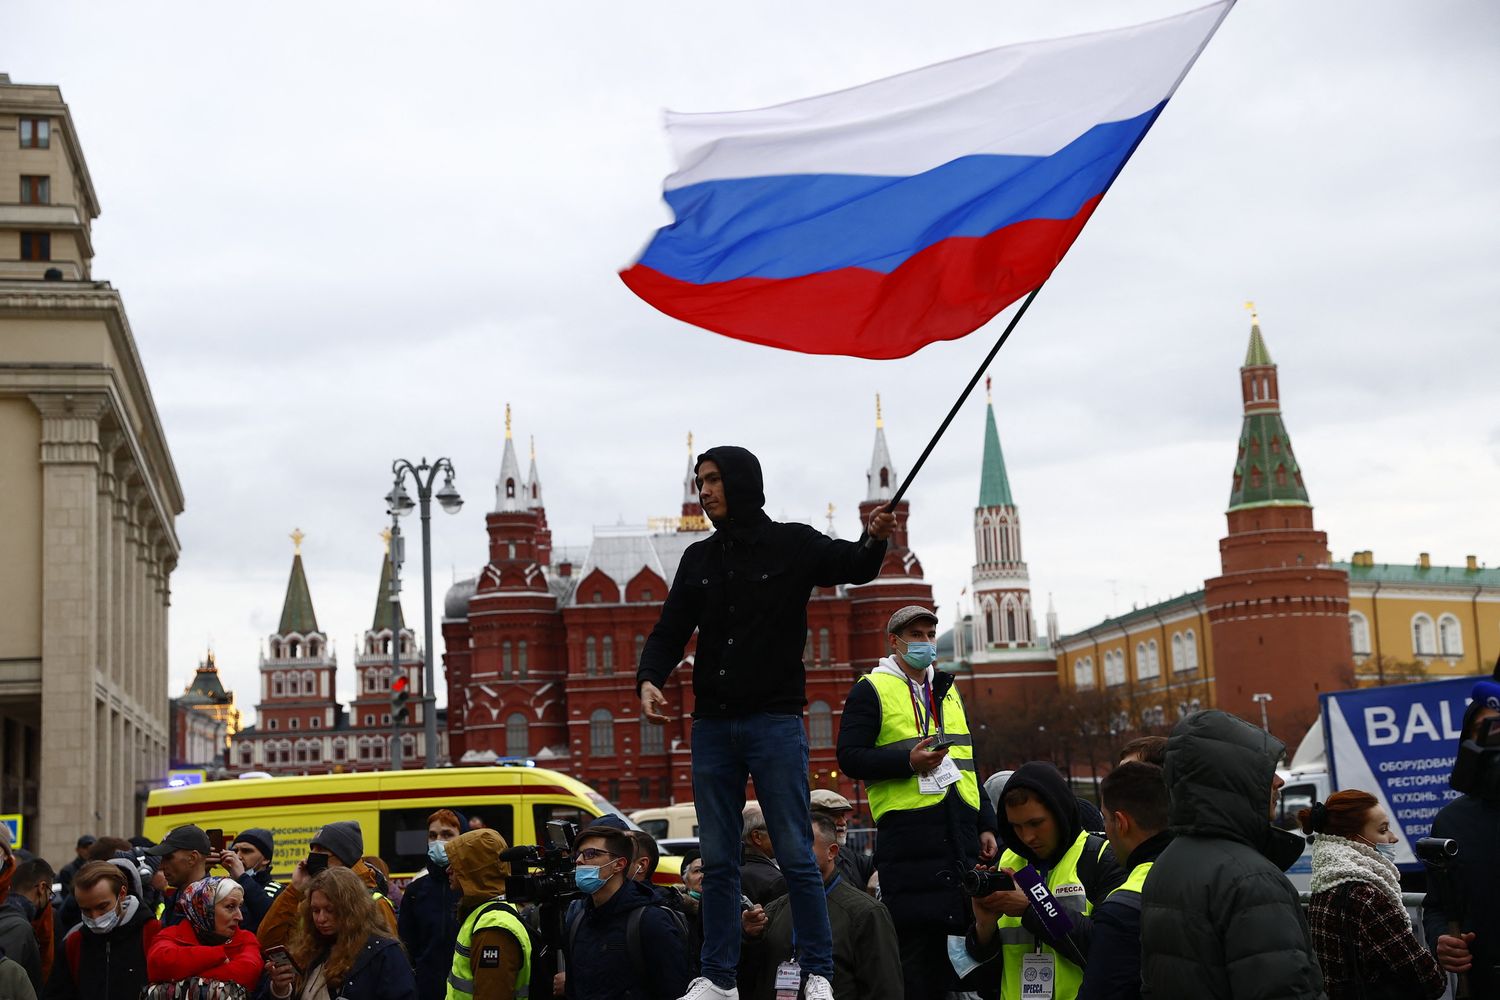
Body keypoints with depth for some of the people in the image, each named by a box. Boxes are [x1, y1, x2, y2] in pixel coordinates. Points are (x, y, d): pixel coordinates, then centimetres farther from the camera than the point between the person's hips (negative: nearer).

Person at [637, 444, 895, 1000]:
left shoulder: (793, 545, 1)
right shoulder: (699, 559, 12)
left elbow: (854, 569, -5)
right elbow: (670, 633, 10)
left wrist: (875, 540, -28)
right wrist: (649, 679, -9)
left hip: (775, 722, -4)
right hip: (712, 725, 4)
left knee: (795, 855, -3)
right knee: (717, 860, 7)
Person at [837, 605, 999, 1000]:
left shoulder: (947, 691, 22)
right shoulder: (872, 690, 1)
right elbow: (849, 757, -7)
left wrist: (985, 826, 19)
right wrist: (908, 761, -19)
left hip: (959, 830, 7)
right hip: (908, 830, -6)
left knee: (964, 931, 6)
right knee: (913, 937, -8)